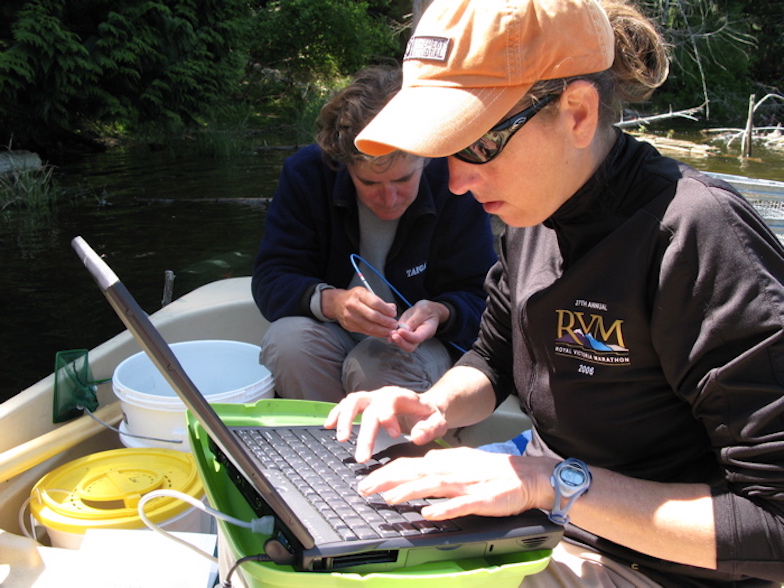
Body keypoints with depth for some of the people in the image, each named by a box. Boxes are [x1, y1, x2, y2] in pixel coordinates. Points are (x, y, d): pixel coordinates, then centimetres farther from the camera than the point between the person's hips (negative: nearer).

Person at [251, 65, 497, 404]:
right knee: (287, 341, -30)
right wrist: (329, 301, -33)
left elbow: (477, 298, -7)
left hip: (422, 339, -2)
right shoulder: (306, 173, -9)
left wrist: (438, 313, -31)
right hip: (333, 331, 2)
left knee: (375, 367, -35)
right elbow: (271, 280, -11)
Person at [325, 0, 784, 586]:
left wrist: (553, 482, -31)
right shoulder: (537, 217, -3)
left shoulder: (702, 237, -29)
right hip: (547, 518, 7)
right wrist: (436, 406, -8)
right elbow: (494, 360, 13)